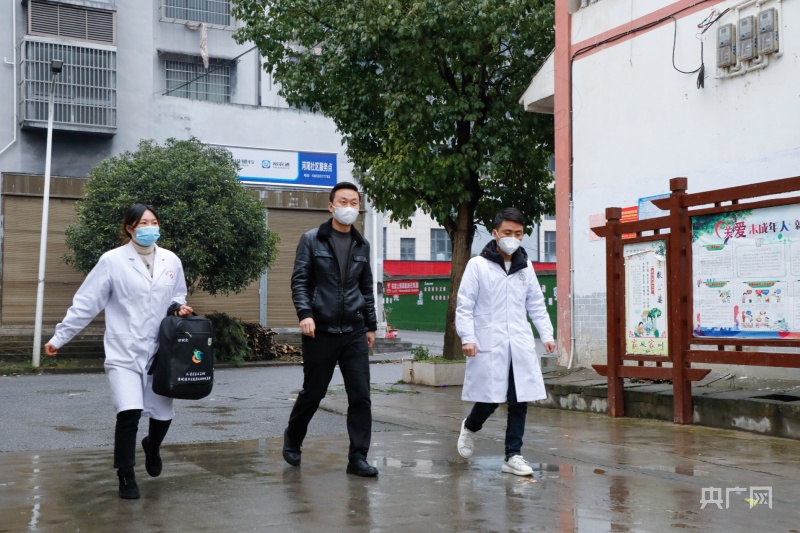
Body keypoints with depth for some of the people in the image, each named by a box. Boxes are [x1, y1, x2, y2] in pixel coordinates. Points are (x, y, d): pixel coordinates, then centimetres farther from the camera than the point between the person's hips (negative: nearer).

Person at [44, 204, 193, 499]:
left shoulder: (171, 261, 4)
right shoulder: (113, 260, -7)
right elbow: (86, 302, -5)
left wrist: (179, 308, -3)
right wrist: (59, 337, -6)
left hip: (159, 351, 4)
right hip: (124, 352, -3)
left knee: (162, 415, 8)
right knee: (129, 412, -19)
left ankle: (152, 446, 44)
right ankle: (126, 476, 0)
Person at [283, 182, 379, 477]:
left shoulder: (362, 245, 11)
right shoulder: (311, 240, 0)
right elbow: (299, 281, -5)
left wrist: (371, 325, 16)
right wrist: (305, 313, -19)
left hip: (354, 333, 3)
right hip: (320, 331, -3)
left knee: (361, 396, -2)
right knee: (312, 393, 8)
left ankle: (358, 458, 6)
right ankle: (292, 440, 33)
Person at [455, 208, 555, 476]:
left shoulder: (526, 267, 11)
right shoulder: (478, 265, -2)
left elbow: (536, 305, 17)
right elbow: (464, 306, -3)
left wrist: (547, 335, 7)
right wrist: (467, 338, -13)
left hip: (521, 346, 4)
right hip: (489, 345, -4)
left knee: (519, 401, 3)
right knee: (490, 399, -1)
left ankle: (513, 455, 14)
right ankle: (470, 427, 31)